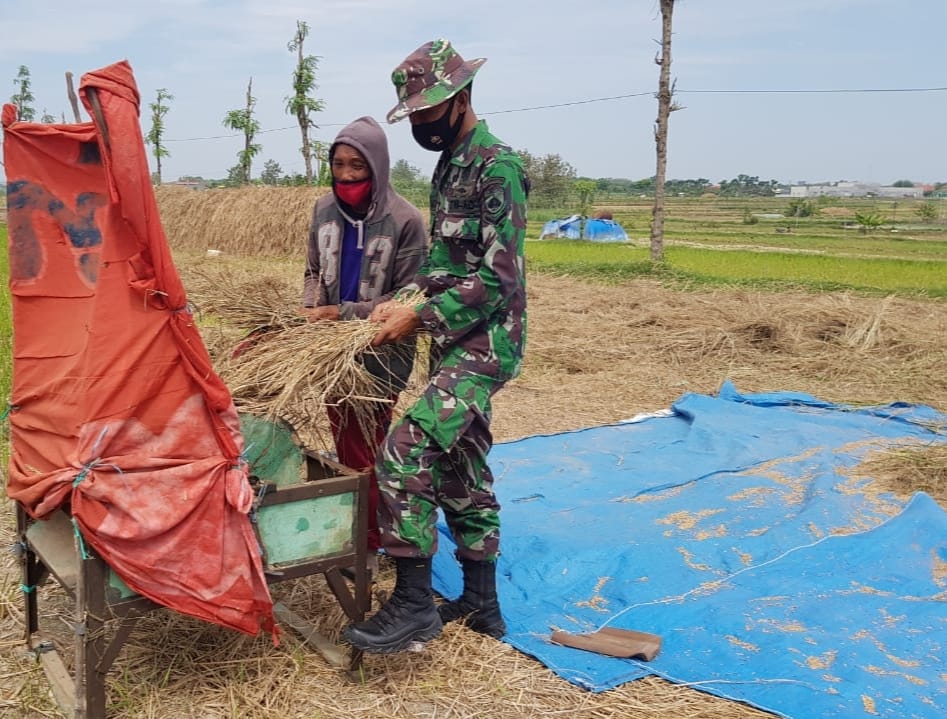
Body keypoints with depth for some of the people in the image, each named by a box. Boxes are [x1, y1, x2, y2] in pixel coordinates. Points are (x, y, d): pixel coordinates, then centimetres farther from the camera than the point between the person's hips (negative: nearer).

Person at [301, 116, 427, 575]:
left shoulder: (404, 221, -17)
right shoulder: (324, 209, 0)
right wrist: (311, 308, -7)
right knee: (344, 447, 17)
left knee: (368, 453, 4)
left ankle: (369, 544, 20)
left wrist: (341, 312, -20)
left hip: (379, 353, -5)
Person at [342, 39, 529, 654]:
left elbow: (497, 280, -20)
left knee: (405, 452, -20)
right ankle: (480, 605, 26)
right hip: (457, 345, 10)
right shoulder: (450, 166, 16)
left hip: (484, 344, -10)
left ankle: (413, 602, -9)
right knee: (461, 472, 14)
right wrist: (403, 301, 4)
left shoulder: (497, 167, -14)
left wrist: (418, 316, -17)